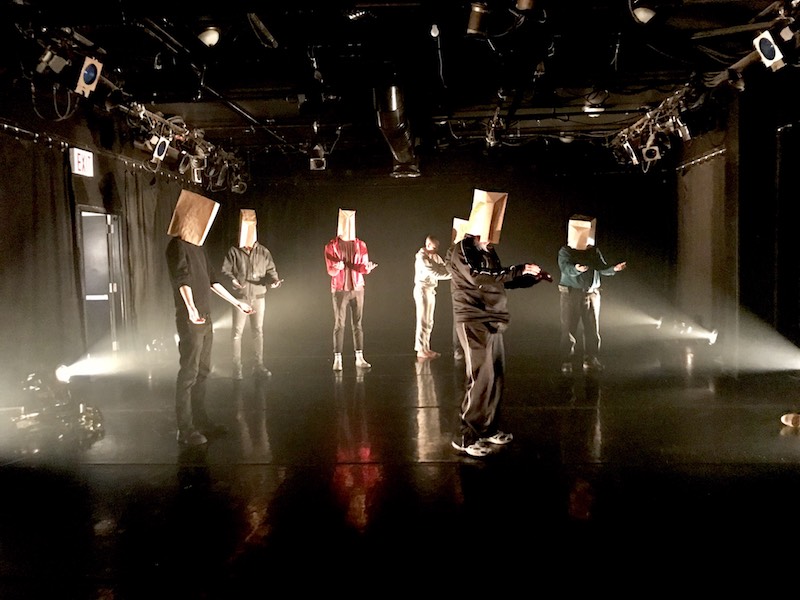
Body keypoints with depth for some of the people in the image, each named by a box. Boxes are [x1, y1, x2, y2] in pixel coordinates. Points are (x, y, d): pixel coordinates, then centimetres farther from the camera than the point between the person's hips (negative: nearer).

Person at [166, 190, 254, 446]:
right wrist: (191, 309, -38)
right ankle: (185, 429, -1)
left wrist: (237, 303, 26)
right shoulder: (177, 246, -10)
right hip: (190, 320, -9)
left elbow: (211, 280, 23)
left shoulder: (197, 247, 17)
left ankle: (200, 420, 22)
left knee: (202, 371, 13)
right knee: (189, 373, -6)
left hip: (205, 319, 9)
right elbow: (183, 280, -23)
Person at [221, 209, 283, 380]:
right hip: (240, 297, -2)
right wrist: (232, 280, -24)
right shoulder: (233, 252, -2)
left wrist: (274, 280, -14)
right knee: (237, 331, -1)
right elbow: (225, 270, -4)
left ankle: (258, 365, 17)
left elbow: (270, 270, 8)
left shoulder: (263, 252, 5)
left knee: (258, 331, 8)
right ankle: (237, 367, 6)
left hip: (258, 296, 3)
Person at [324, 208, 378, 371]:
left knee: (357, 324, 4)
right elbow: (330, 270, -5)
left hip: (357, 288, 2)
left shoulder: (360, 245, 6)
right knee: (339, 324, -2)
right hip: (339, 290, -2)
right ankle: (337, 359, 1)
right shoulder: (331, 246, -1)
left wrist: (368, 267, -20)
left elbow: (365, 267, 3)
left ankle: (359, 358, 8)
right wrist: (337, 267, -28)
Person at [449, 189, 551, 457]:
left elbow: (501, 281, 25)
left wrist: (532, 277, 18)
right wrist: (518, 270, -24)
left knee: (497, 376, 10)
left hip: (491, 322, 9)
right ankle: (465, 437, -2)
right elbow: (478, 277, -26)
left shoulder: (488, 250, 15)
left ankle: (488, 428, 22)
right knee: (482, 377, -10)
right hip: (473, 322, -9)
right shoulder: (463, 249, -11)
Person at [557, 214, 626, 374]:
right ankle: (566, 362, -1)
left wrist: (614, 269, -17)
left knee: (592, 329, 3)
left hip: (592, 294, 4)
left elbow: (602, 269, 4)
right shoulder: (565, 251, 0)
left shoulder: (594, 251, 13)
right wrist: (576, 269, -39)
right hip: (571, 294, -4)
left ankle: (591, 360, 11)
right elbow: (565, 267, -18)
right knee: (569, 329, -5)